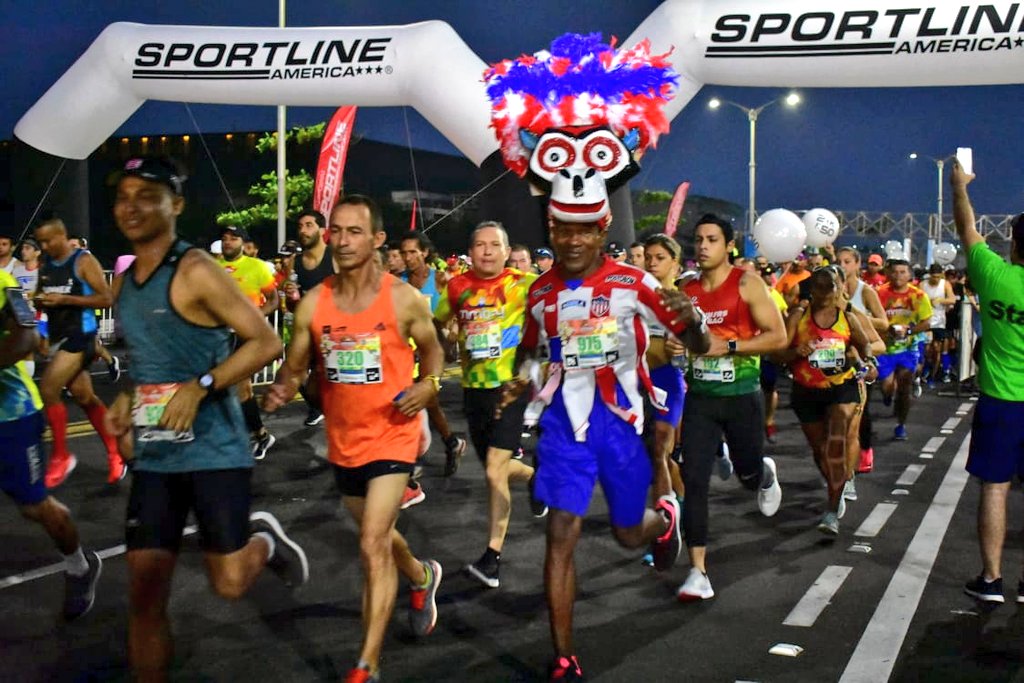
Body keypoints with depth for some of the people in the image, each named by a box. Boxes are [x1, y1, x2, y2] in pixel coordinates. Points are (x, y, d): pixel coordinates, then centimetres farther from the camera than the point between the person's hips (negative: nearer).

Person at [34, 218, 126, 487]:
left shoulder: (84, 261, -10)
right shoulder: (45, 265, 11)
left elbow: (106, 298, -15)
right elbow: (41, 300, 21)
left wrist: (65, 299, -22)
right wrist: (39, 302, -4)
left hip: (80, 335, -8)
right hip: (58, 335, 8)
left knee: (48, 390, -15)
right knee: (85, 397, 11)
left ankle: (61, 456, -1)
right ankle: (115, 451, 22)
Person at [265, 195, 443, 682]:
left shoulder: (404, 299, -12)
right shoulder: (313, 303, -6)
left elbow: (432, 350, 4)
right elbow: (294, 367, 2)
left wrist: (428, 385, -15)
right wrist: (281, 391, -20)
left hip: (392, 437, -5)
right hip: (343, 441, 5)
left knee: (373, 546, -13)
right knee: (377, 535, 24)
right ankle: (422, 577, 57)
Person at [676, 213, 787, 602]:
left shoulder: (747, 284, -7)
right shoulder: (686, 292, 4)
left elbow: (778, 336, -12)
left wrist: (727, 346, -20)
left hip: (741, 396, -2)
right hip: (700, 397, 2)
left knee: (748, 474, 15)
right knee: (694, 481, -7)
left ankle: (766, 474, 55)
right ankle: (698, 571, -2)